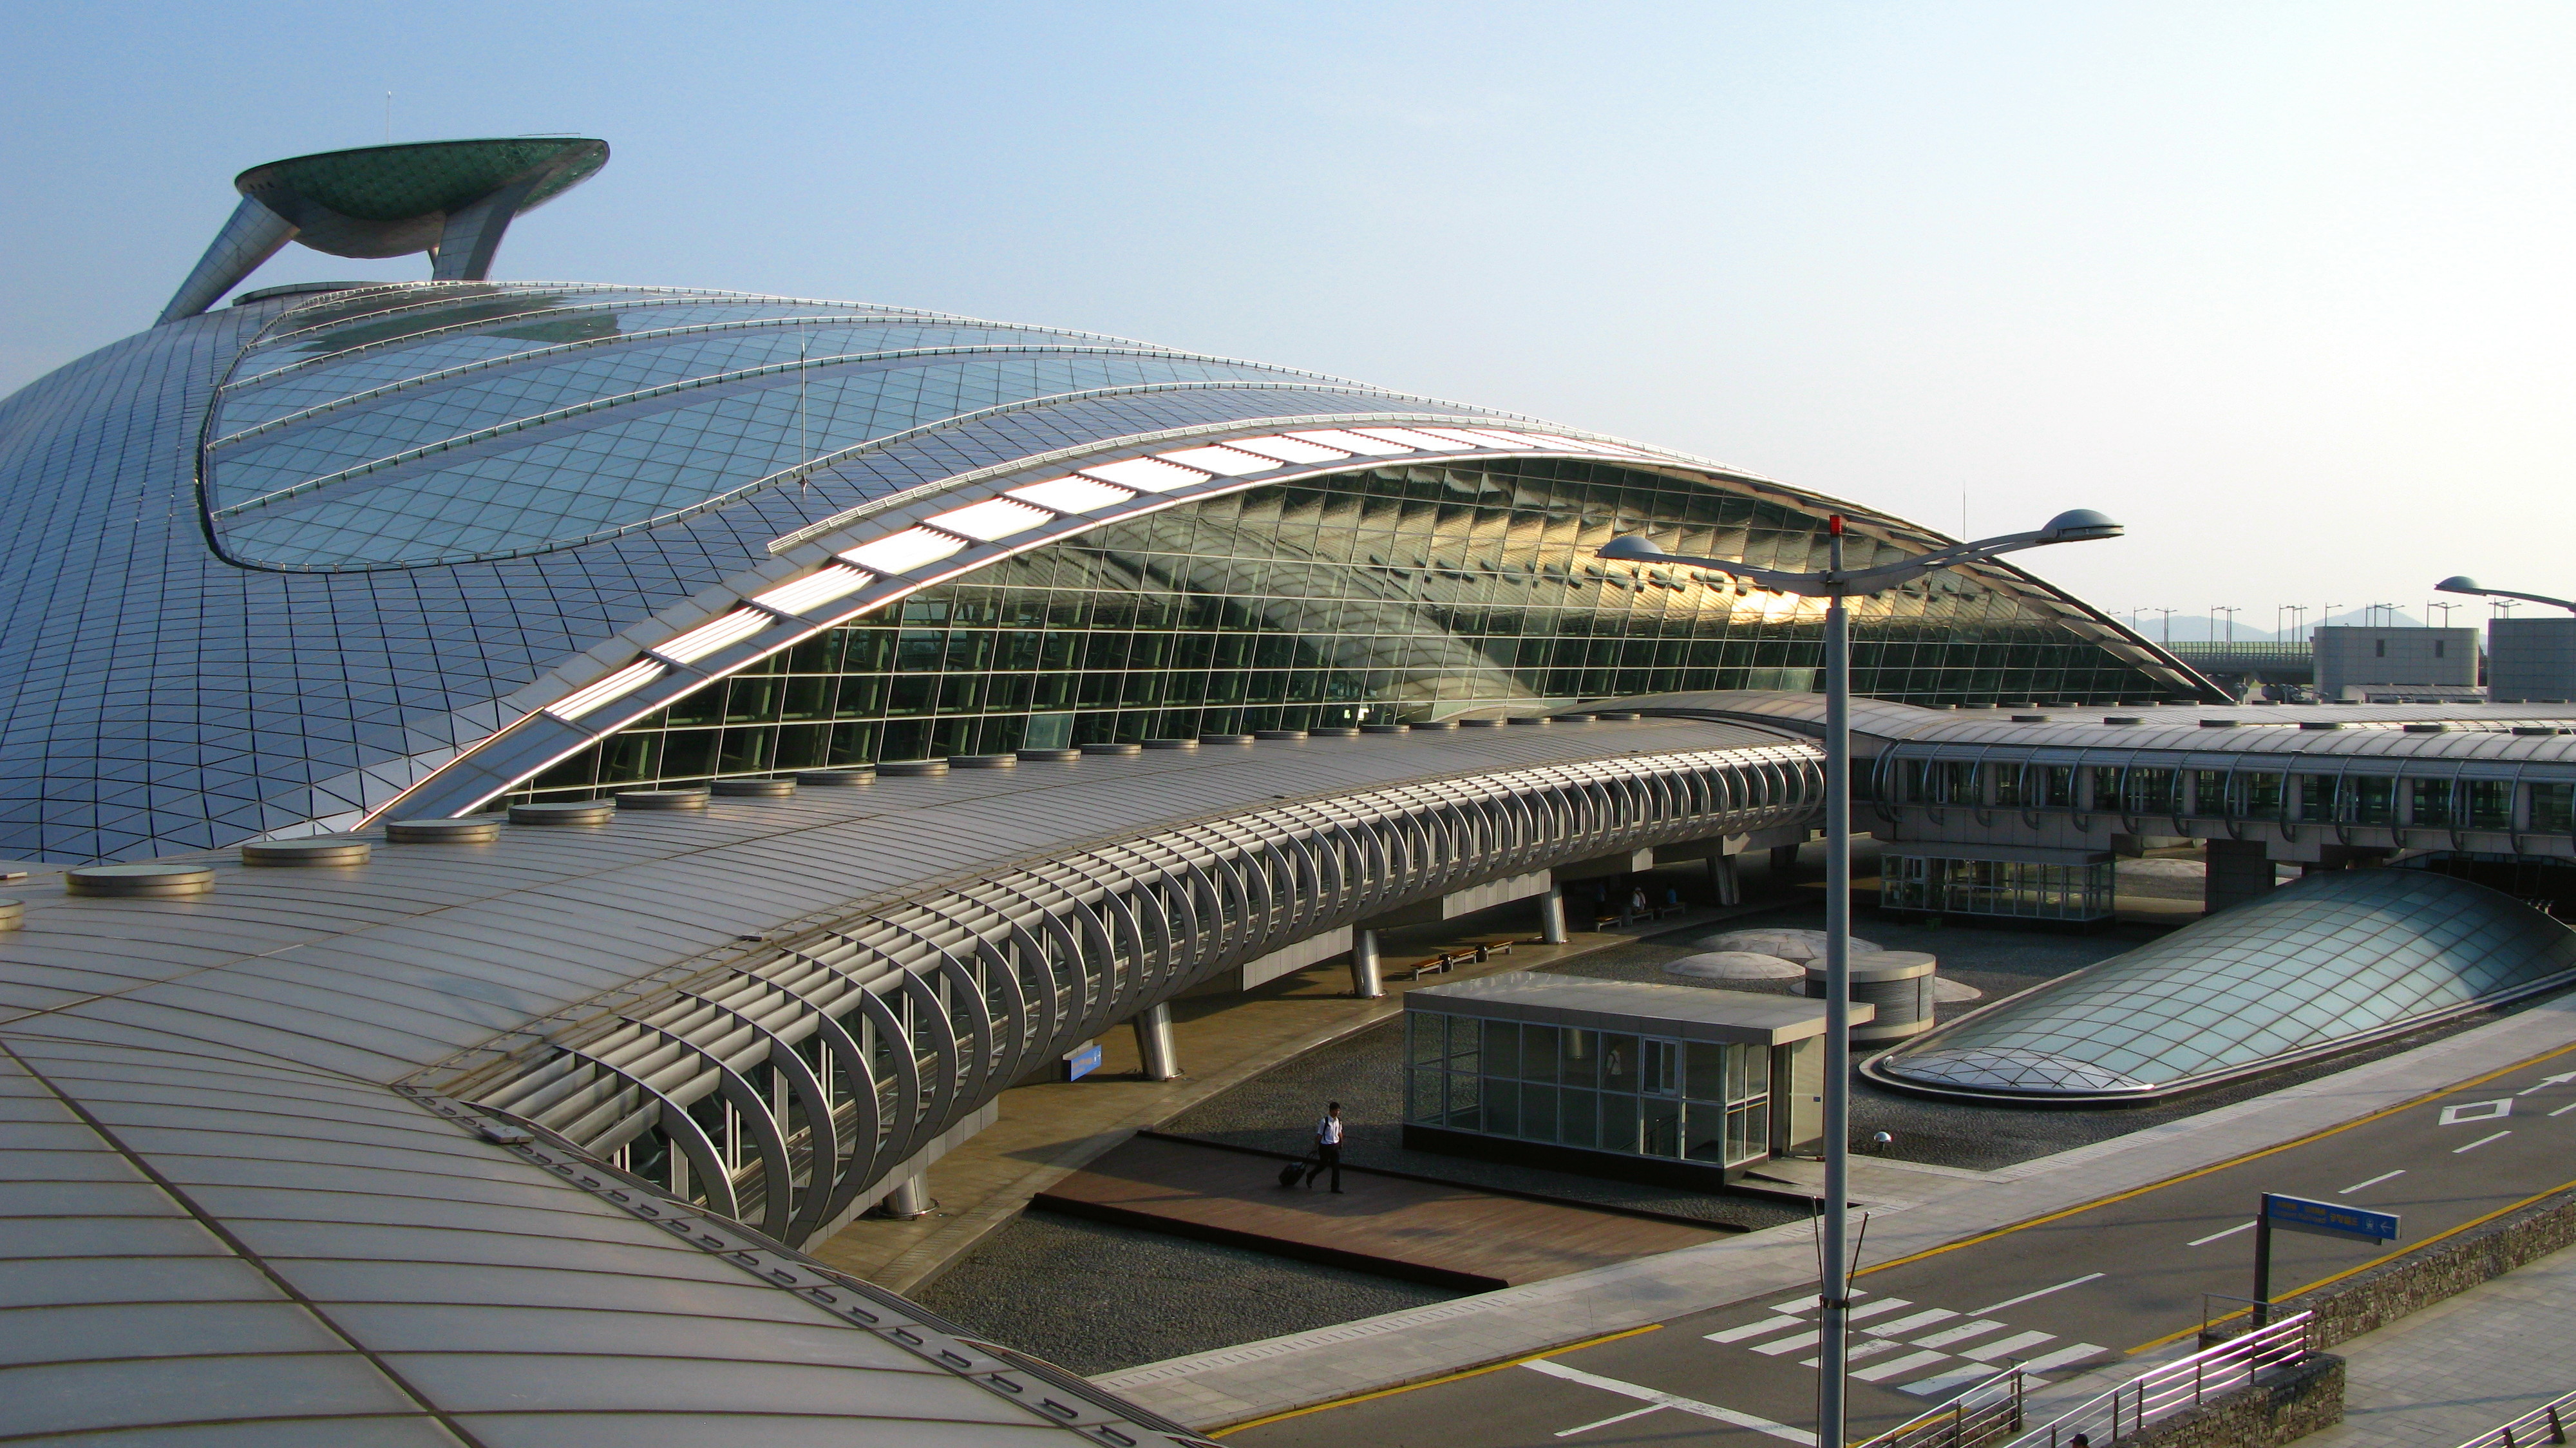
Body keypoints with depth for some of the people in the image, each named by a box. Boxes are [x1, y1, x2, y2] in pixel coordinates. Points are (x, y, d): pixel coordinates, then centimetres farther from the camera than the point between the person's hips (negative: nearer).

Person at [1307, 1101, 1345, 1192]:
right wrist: (1316, 1147, -8)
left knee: (1336, 1166, 2)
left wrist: (1341, 1143, 20)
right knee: (1323, 1165, 8)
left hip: (1335, 1145, 5)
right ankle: (1310, 1176, 35)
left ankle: (1335, 1187, 9)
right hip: (1325, 1146, -5)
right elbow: (1319, 1135, -11)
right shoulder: (1324, 1121, -17)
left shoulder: (1338, 1121, 1)